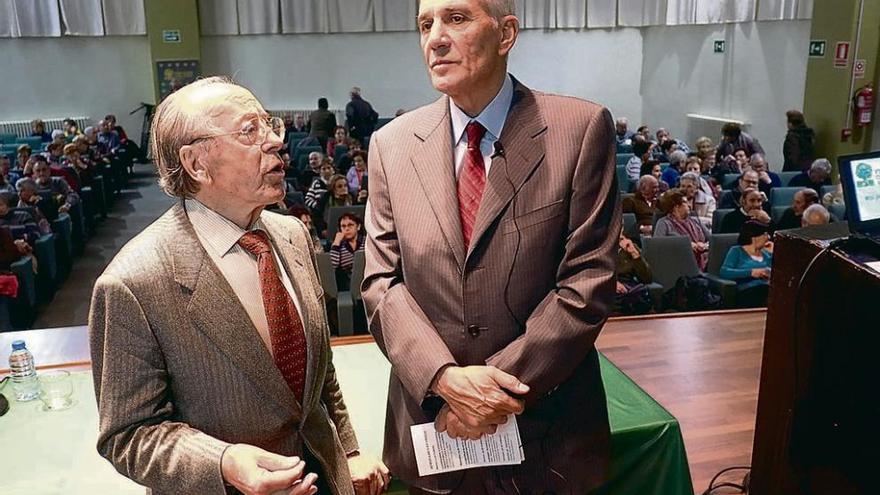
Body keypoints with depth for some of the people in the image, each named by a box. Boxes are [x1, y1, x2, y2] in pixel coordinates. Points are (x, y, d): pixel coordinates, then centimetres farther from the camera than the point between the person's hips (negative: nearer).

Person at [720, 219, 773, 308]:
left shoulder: (766, 253, 27)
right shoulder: (737, 251, 13)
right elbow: (724, 272, -6)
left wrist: (772, 253, 12)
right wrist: (750, 272, -13)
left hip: (768, 289, 5)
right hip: (748, 292, -5)